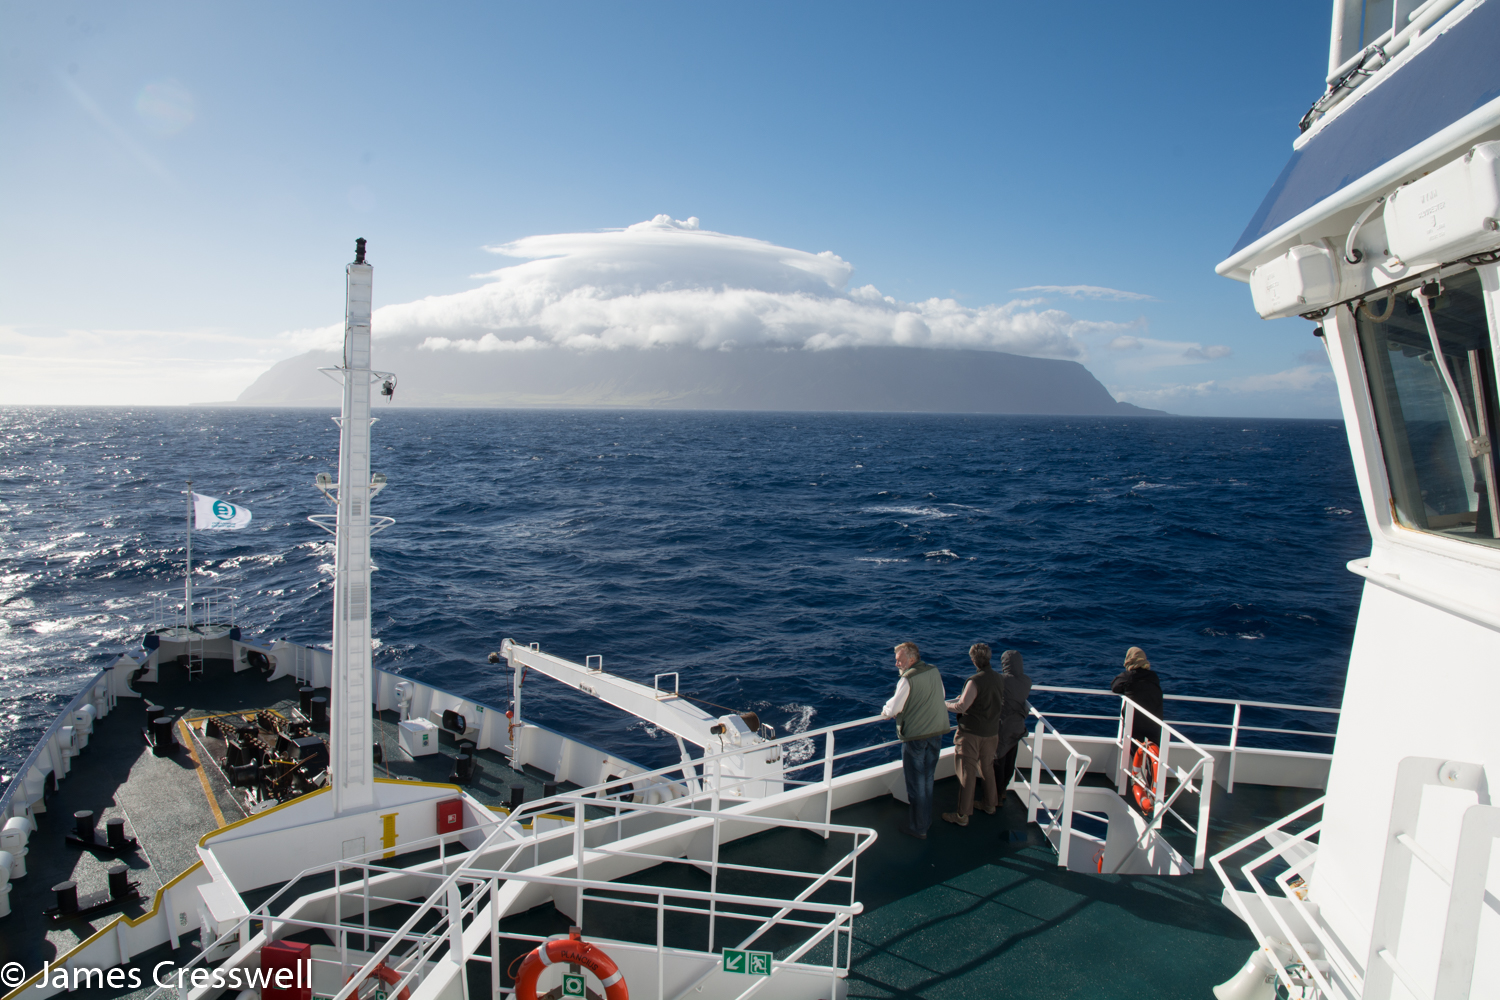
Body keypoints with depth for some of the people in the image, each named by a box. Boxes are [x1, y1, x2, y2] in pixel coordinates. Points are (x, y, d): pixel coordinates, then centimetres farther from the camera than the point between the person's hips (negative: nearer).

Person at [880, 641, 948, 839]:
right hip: (937, 732, 7)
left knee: (916, 783, 6)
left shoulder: (907, 679, -20)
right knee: (928, 779, 20)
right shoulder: (934, 671, 1)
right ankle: (927, 818, 33)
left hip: (915, 735, -7)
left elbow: (894, 709, -17)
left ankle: (918, 827, 16)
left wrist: (885, 711, 5)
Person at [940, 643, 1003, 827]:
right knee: (988, 768, 23)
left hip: (971, 732, -7)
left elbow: (961, 707, -23)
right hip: (992, 732, 7)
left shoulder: (975, 681, -22)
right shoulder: (999, 679, 1)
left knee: (967, 773, 0)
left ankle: (963, 815, 6)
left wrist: (945, 704, -5)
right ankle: (990, 804, 37)